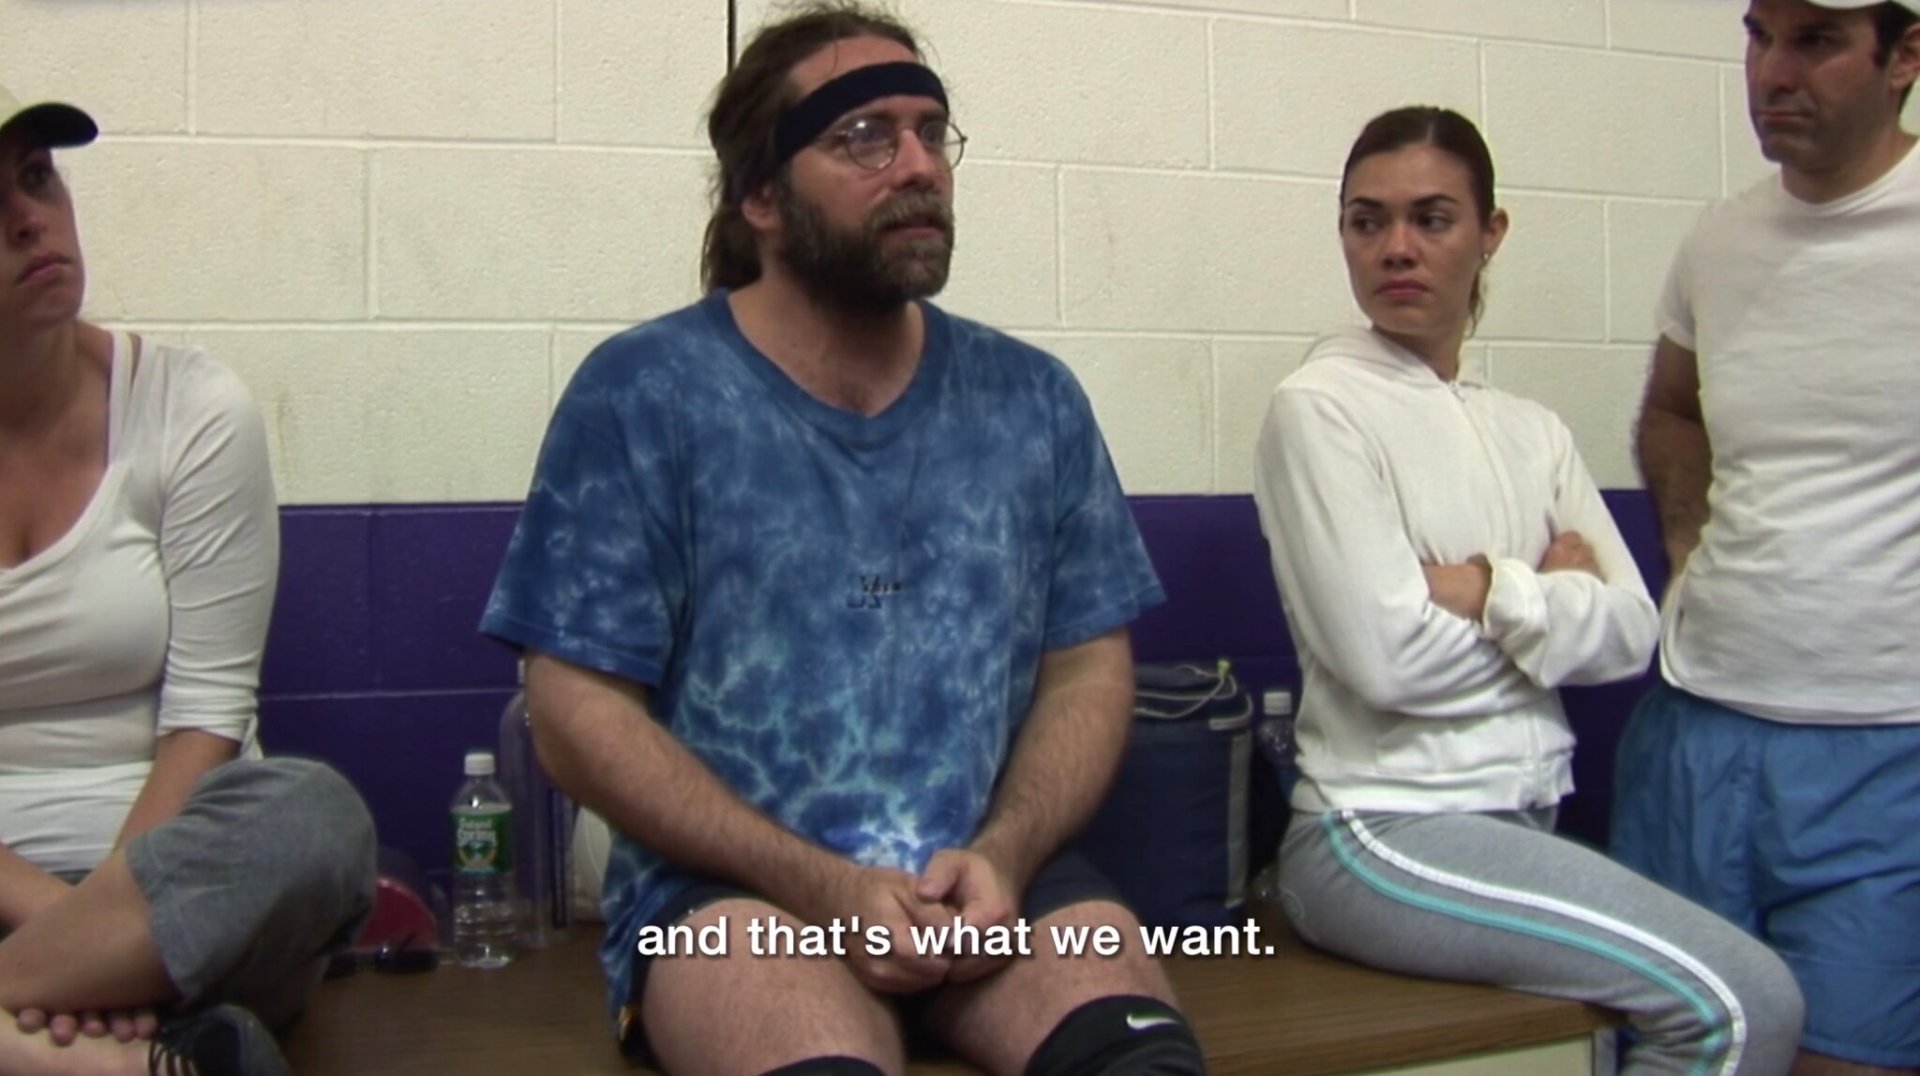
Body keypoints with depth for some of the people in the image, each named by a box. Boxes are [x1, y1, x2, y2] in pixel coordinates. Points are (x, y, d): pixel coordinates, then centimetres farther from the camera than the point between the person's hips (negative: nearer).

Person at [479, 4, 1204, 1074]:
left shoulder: (1034, 400, 10)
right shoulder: (645, 393, -1)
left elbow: (1090, 667, 10)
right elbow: (580, 708, -4)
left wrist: (1000, 856, -10)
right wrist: (824, 887, -14)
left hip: (996, 875, 3)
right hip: (735, 884, -2)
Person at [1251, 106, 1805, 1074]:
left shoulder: (1531, 432, 11)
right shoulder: (1319, 408, -8)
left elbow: (1630, 631, 1)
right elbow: (1386, 656, -15)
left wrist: (1486, 591, -12)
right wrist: (1552, 595, -3)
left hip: (1521, 827, 6)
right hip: (1384, 838, -6)